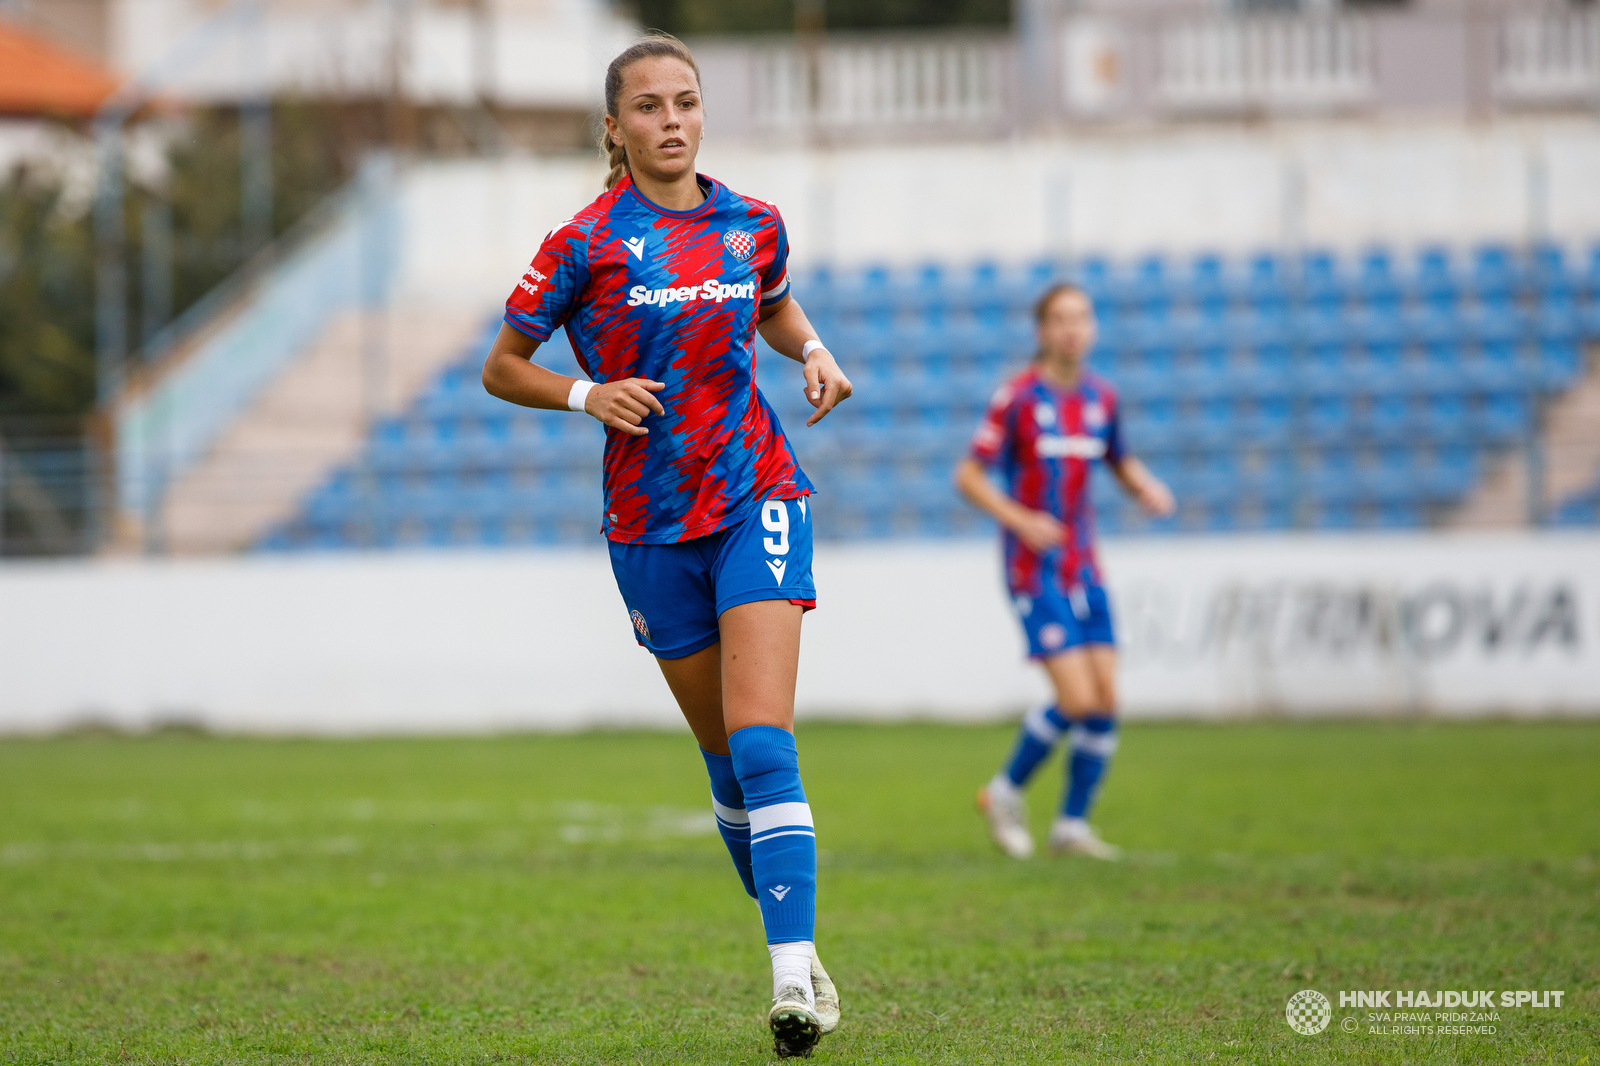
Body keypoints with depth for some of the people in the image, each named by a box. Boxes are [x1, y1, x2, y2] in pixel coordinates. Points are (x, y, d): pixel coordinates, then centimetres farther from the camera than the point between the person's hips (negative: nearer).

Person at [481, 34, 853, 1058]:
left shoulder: (754, 226, 4)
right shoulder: (585, 243, -4)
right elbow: (501, 368, 3)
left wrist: (814, 352, 4)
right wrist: (584, 393, -14)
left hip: (757, 496, 0)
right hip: (651, 525, 0)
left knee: (761, 739, -16)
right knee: (723, 754, 7)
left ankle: (794, 972, -24)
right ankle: (793, 935, 25)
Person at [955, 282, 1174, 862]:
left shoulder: (1101, 398, 6)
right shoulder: (1017, 397, -10)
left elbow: (1122, 462, 21)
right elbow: (968, 476, -8)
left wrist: (1148, 488, -1)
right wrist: (1020, 520, -21)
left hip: (1083, 567, 6)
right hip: (1034, 569, -6)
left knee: (1106, 700, -2)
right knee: (1077, 700, -14)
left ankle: (1072, 825, 12)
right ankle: (1006, 793, 9)